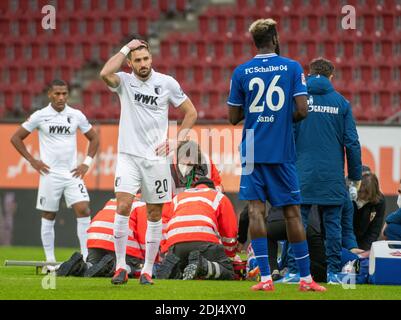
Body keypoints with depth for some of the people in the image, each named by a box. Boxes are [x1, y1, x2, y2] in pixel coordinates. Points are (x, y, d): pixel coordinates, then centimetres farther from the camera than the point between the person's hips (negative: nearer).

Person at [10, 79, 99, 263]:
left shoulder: (76, 115, 4)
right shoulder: (40, 116, -2)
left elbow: (94, 138, 17)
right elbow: (16, 138, 5)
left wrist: (87, 163, 6)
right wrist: (32, 161, -1)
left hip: (72, 172, 1)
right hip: (50, 173, -1)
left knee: (83, 209, -13)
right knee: (48, 216, 3)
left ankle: (86, 257, -9)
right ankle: (50, 260, 11)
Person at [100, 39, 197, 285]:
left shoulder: (167, 83, 0)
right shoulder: (124, 81, 0)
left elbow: (191, 112, 9)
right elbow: (106, 73, -24)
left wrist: (177, 141, -1)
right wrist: (126, 48, -14)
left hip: (156, 158, 1)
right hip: (128, 156, -1)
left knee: (155, 214, 5)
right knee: (123, 207, -15)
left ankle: (148, 270, 13)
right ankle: (121, 267, -9)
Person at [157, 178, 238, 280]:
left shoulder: (177, 198, 37)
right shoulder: (219, 196, 29)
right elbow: (230, 232, 26)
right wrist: (229, 255, 40)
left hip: (175, 243, 3)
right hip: (205, 240, -3)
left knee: (163, 277, 15)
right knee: (228, 275, 2)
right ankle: (203, 266, -28)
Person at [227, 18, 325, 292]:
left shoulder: (241, 72, 2)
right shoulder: (293, 68, -1)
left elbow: (234, 117, 5)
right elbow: (302, 110, -8)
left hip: (253, 151, 0)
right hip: (283, 151, 0)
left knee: (256, 210, -1)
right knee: (292, 213, 6)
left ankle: (265, 277, -9)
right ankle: (306, 278, 10)